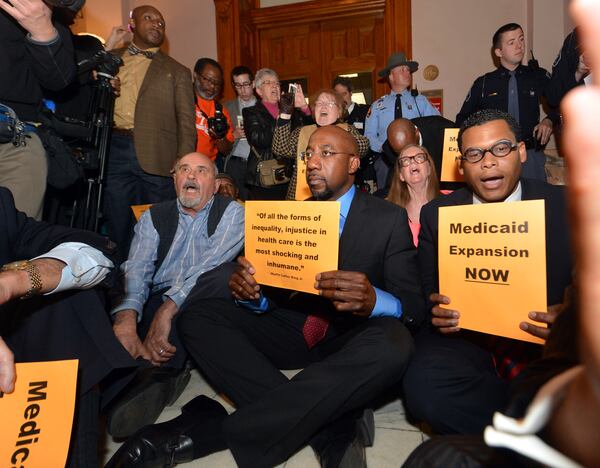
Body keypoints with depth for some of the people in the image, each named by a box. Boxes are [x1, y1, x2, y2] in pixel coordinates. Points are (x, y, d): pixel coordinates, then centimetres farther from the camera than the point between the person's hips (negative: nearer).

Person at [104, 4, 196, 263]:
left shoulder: (177, 71, 12)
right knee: (118, 225, 7)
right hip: (114, 150, 2)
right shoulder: (110, 58, 19)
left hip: (156, 157, -2)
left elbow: (186, 122, 4)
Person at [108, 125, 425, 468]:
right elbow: (275, 295, 5)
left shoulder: (390, 218, -1)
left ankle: (211, 432, -30)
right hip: (293, 330, 4)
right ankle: (329, 430, -23)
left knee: (393, 345, -37)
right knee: (200, 314, -14)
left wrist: (373, 300, -33)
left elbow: (413, 304, -9)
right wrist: (251, 293, -20)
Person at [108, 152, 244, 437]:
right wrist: (126, 320, -25)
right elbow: (136, 270, -4)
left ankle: (162, 375, -29)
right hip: (154, 304, 3)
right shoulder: (154, 217, 13)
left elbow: (211, 264, -14)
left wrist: (167, 309, -27)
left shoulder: (231, 213, 4)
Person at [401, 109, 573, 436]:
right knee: (423, 386, -29)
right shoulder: (436, 215, 7)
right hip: (464, 338, 2)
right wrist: (437, 312, -13)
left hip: (546, 344, -1)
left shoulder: (567, 206, 4)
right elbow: (425, 290, 11)